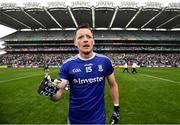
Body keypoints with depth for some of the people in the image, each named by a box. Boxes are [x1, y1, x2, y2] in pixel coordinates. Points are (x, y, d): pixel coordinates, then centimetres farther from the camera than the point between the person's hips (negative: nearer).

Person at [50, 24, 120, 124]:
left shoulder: (104, 61, -9)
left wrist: (116, 108, 3)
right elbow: (58, 94, -12)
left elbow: (113, 84, 3)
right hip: (75, 118, 0)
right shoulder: (67, 65, -12)